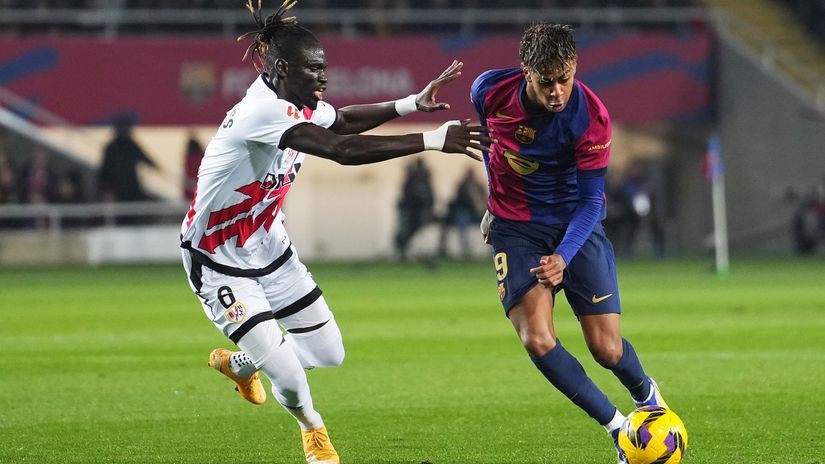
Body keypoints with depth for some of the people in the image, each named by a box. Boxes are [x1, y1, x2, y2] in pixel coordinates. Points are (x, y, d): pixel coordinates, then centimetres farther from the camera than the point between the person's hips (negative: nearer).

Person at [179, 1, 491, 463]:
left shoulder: (301, 105, -5)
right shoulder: (264, 112, -33)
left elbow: (343, 121, 17)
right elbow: (343, 150, -44)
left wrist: (413, 103, 2)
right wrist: (433, 140, -45)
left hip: (268, 247, 9)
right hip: (219, 263, -9)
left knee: (329, 352, 10)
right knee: (289, 378, -13)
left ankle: (238, 362, 39)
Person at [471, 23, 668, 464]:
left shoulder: (591, 118, -22)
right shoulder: (490, 90, -15)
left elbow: (591, 200, -16)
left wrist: (564, 256, -31)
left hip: (576, 224, -1)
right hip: (514, 226, 2)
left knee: (607, 349, -7)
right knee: (537, 340, -20)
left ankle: (647, 395, 30)